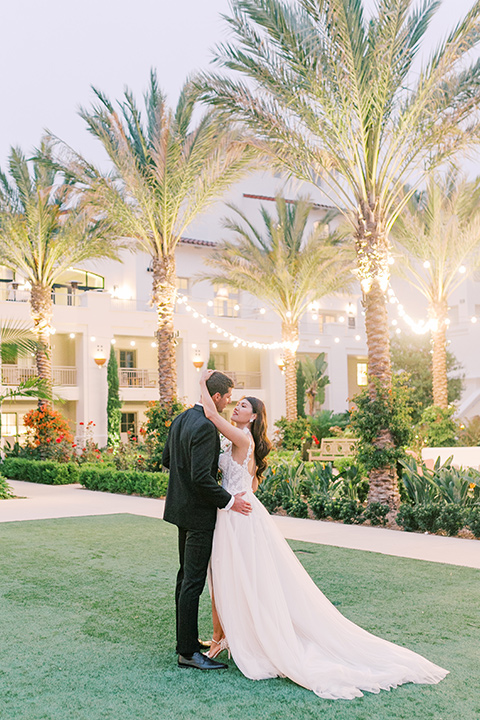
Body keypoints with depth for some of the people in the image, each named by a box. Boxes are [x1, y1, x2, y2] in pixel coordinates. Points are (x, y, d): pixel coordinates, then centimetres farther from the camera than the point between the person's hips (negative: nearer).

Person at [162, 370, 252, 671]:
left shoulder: (181, 419, 7)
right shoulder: (205, 427, -23)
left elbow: (167, 459, 16)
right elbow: (201, 477, -27)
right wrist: (228, 501, -17)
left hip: (182, 507, 10)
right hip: (198, 513, -10)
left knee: (187, 576, 18)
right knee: (193, 581, -4)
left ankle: (186, 638, 30)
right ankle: (188, 652, 3)